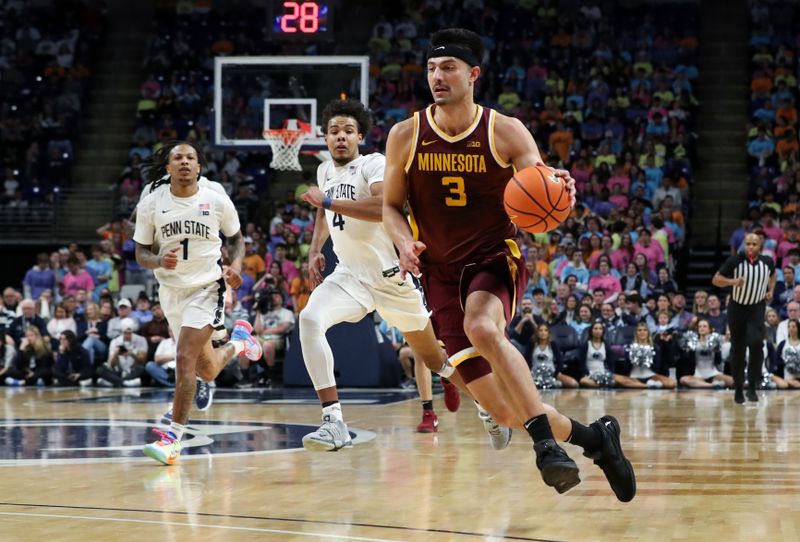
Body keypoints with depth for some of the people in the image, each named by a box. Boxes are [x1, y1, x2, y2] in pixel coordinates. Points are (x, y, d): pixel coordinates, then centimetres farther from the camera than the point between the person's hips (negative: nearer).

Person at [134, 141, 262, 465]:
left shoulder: (217, 202, -7)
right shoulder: (150, 205, -5)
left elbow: (235, 237, 10)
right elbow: (141, 253, 1)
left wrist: (236, 264, -10)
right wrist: (160, 261, -21)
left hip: (207, 288, -3)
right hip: (171, 289, 3)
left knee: (185, 359, -21)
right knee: (207, 371, 15)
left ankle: (174, 437, -17)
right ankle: (239, 341, 50)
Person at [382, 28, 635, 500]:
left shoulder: (506, 133, -6)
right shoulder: (406, 136, -1)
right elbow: (392, 206, 8)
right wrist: (405, 243, -13)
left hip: (496, 261, -3)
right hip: (442, 273, 3)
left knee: (482, 328, -39)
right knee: (502, 409, -3)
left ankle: (547, 441, -32)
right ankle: (593, 437, 21)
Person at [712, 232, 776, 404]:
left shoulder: (767, 261, -7)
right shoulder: (735, 261, -15)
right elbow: (716, 280, -11)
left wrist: (771, 290, 3)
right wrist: (733, 281, -28)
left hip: (757, 308, 0)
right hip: (737, 307, 0)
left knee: (755, 342, -21)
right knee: (737, 349, 5)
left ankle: (752, 386, -12)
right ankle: (738, 389, 20)